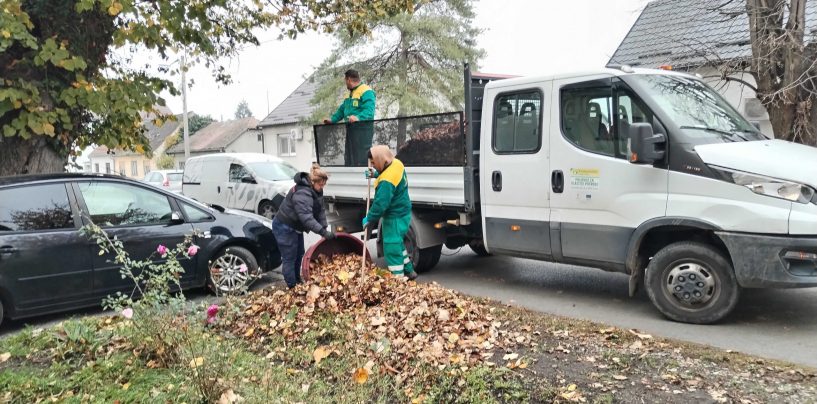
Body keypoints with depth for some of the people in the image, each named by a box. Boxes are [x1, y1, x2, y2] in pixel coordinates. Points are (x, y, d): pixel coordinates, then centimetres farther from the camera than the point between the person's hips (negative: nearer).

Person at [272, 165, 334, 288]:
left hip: (295, 227, 10)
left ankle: (298, 282, 33)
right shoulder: (302, 194, -33)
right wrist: (323, 232, -42)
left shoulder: (316, 190, -2)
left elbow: (320, 211, -2)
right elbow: (307, 217, -40)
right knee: (289, 258, -4)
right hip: (284, 228, -10)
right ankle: (292, 287, 4)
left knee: (299, 255, 19)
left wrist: (324, 228, -11)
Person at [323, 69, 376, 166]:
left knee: (362, 159, -14)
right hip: (351, 129, 10)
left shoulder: (366, 92, -10)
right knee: (349, 158, 12)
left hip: (363, 130, -10)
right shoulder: (350, 93, 23)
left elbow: (369, 111, -23)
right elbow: (342, 110, 26)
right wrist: (332, 119, 12)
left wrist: (358, 117, -39)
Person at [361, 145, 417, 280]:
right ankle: (409, 271, 35)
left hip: (395, 218, -10)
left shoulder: (387, 181, -31)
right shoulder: (396, 163, -2)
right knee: (397, 243, 24)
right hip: (402, 212, 10)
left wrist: (369, 219, -17)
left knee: (392, 248, -2)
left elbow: (380, 203, -29)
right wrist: (376, 174, 4)